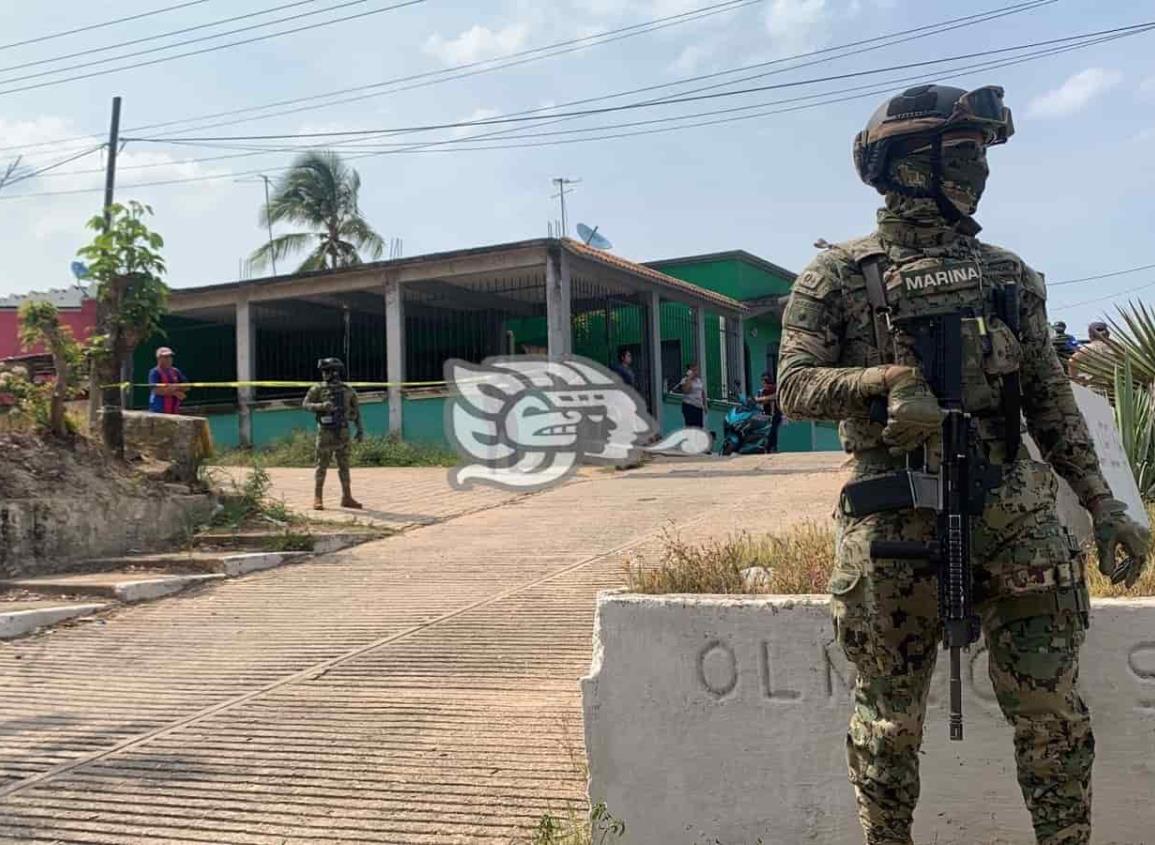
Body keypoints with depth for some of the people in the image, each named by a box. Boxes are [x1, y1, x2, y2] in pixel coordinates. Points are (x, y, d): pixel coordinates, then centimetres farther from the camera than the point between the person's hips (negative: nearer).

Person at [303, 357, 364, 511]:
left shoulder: (347, 390, 4)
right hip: (325, 433, -3)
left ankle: (347, 498, 11)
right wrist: (321, 406, -23)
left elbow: (356, 411, 9)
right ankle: (318, 499, 5)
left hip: (342, 433, 3)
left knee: (344, 466, 5)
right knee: (322, 466, -1)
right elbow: (306, 405, -5)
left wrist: (361, 430, 3)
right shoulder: (318, 389, -2)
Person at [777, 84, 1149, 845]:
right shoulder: (837, 276, 0)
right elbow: (795, 388, -8)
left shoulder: (1008, 274, 11)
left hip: (1015, 516, 3)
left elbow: (1050, 398, 12)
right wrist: (889, 376, -24)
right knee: (890, 718, 10)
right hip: (895, 523, -3)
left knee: (1051, 711, 7)